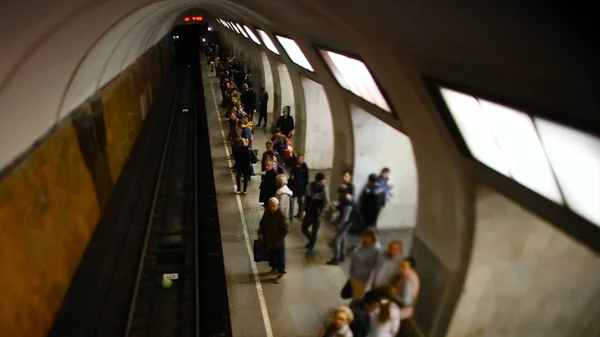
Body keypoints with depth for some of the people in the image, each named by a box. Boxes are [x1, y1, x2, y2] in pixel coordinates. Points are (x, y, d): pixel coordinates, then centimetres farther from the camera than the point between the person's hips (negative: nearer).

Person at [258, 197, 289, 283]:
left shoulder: (282, 215, -24)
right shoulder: (267, 212, -3)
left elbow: (286, 229, -21)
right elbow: (262, 223, 11)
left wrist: (279, 238, -16)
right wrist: (260, 233, -1)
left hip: (278, 242, -6)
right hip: (268, 240, 6)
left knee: (279, 257, 9)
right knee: (270, 255, 24)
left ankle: (280, 273, 28)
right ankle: (274, 267, 47)